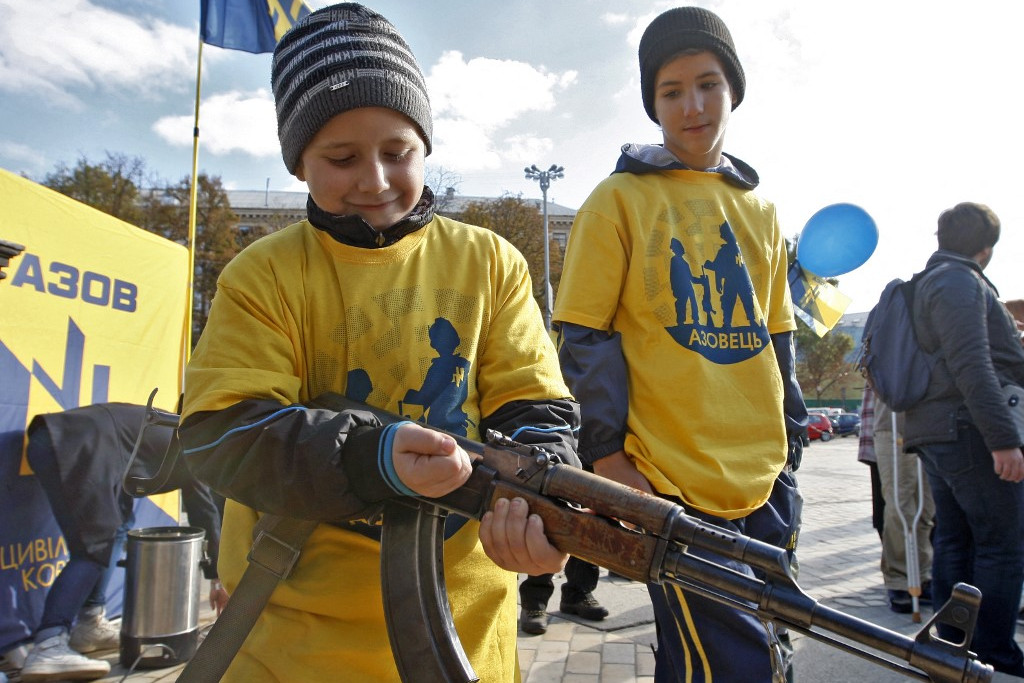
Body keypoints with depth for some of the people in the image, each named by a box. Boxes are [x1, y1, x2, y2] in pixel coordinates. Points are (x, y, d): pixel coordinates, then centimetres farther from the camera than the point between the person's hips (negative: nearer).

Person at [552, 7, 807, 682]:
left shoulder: (759, 212, 14)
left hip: (764, 482, 6)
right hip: (671, 484, -5)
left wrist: (790, 446, 17)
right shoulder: (620, 200, -2)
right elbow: (583, 335, -6)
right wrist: (606, 454, -11)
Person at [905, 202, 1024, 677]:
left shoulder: (932, 282, 21)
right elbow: (971, 366, -22)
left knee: (954, 540, 12)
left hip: (936, 433, 10)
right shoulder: (960, 282, -11)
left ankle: (956, 649, 19)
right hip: (969, 430, -10)